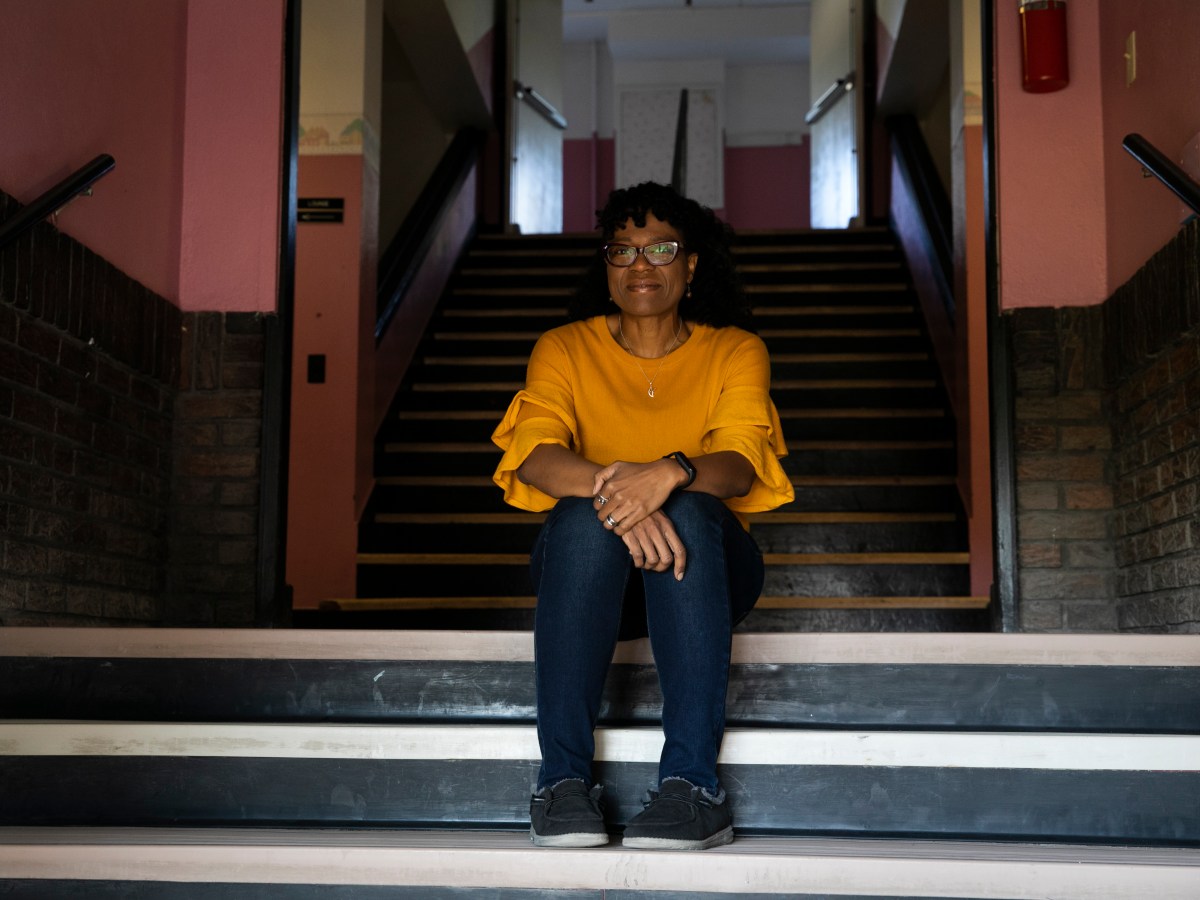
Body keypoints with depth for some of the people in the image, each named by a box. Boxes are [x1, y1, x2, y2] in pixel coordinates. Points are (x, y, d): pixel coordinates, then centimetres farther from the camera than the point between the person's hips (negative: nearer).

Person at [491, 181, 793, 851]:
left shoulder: (735, 351, 5)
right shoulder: (564, 350, 7)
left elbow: (740, 463, -13)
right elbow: (534, 455, -13)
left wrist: (671, 473, -37)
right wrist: (609, 485, -35)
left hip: (708, 566, 0)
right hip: (589, 570, 1)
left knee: (687, 510, -34)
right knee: (584, 516, -34)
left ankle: (691, 784, -38)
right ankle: (565, 779, -33)